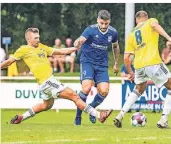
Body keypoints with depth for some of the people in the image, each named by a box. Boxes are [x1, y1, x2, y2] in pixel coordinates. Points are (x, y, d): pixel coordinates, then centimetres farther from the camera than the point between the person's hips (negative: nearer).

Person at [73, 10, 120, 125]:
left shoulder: (113, 32, -2)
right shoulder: (91, 30, -16)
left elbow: (115, 47, 18)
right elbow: (80, 40, -34)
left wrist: (116, 63, 23)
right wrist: (77, 44, -58)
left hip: (102, 65, 4)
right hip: (87, 61, -4)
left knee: (104, 91, -12)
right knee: (87, 87, -24)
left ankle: (91, 108, 19)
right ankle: (78, 115, -4)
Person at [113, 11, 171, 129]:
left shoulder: (131, 35, 22)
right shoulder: (150, 22, 11)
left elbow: (126, 58, 18)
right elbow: (155, 25, -17)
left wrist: (130, 72, 33)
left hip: (138, 66, 5)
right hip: (153, 63, -5)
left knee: (139, 90, 31)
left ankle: (120, 116, 21)